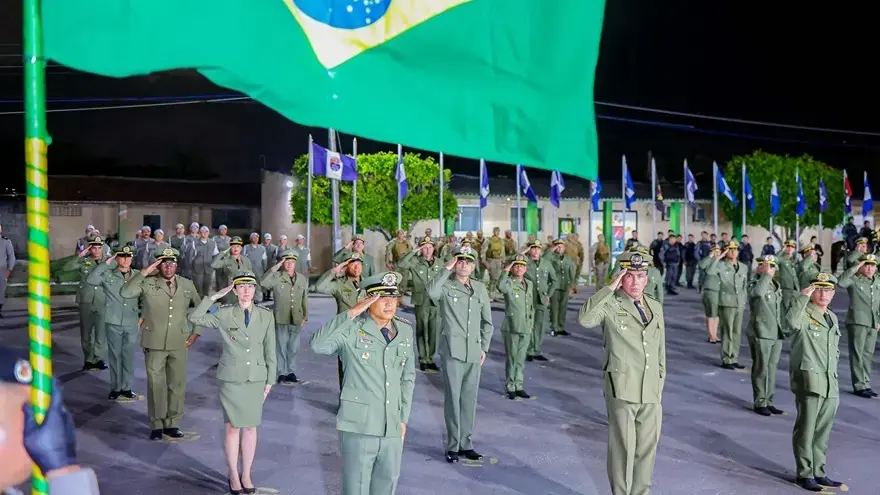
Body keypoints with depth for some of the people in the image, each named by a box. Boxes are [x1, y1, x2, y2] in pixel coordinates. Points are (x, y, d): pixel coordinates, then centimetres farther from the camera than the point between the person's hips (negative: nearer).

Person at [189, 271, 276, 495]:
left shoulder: (266, 315, -1)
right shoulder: (224, 314, -4)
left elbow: (270, 350, 3)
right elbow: (195, 318, -11)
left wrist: (270, 380, 4)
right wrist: (214, 297, -14)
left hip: (256, 379, 2)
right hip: (231, 378, -2)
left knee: (251, 427, 9)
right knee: (233, 427, 5)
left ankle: (246, 474, 22)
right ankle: (233, 475, 18)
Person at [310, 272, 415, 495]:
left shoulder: (405, 331, 7)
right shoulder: (352, 330, -8)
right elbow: (318, 345, -26)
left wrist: (404, 418, 13)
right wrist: (350, 314, -26)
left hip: (392, 429, 5)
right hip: (358, 427, -5)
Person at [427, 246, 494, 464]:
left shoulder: (480, 288, 11)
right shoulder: (446, 285, -2)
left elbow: (487, 321, 17)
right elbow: (432, 292, -27)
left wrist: (484, 347, 12)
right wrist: (446, 269, -21)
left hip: (474, 352, 4)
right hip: (452, 350, -4)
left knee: (470, 399, 10)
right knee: (453, 398, -2)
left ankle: (466, 443, 21)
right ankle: (453, 445, 7)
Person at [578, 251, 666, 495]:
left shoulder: (656, 307, 13)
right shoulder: (610, 305, -5)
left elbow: (660, 349, 18)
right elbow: (585, 318, -27)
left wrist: (660, 383, 15)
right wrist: (610, 288, -22)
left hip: (650, 391, 5)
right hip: (622, 389, -5)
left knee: (648, 446, 12)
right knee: (623, 447, 0)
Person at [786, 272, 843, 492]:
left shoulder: (832, 318, 17)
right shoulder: (804, 314, -8)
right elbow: (791, 322, -34)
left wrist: (833, 372, 17)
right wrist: (802, 297, -30)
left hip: (830, 385, 7)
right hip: (809, 382, -7)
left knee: (822, 432, 14)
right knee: (806, 430, -2)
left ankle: (818, 473, 24)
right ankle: (804, 474, 8)